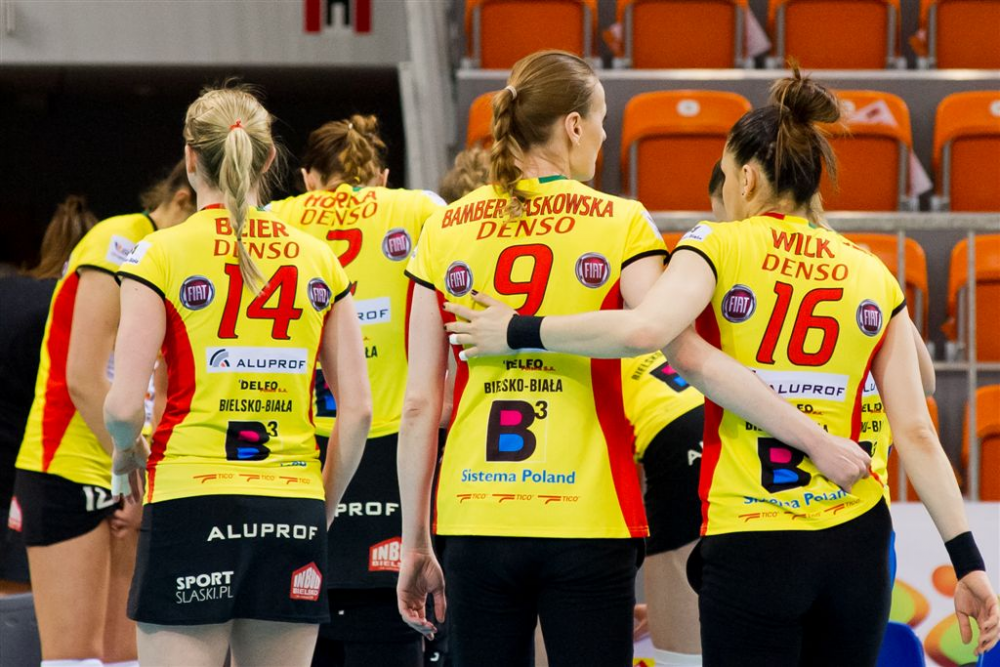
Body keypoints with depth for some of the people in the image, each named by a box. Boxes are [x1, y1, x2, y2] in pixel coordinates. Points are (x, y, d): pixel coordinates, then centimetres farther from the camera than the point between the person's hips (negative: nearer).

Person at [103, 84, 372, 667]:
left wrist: (128, 450, 12)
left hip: (191, 498, -4)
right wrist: (322, 510, 15)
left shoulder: (164, 254, -3)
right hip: (293, 506, 4)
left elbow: (124, 406, -10)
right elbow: (357, 410, 4)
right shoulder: (318, 259, 7)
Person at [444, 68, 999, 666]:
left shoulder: (719, 246, -2)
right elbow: (915, 433, 4)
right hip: (856, 545, 4)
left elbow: (643, 330, -22)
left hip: (748, 547, -4)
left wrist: (519, 333, -11)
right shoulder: (875, 277, 9)